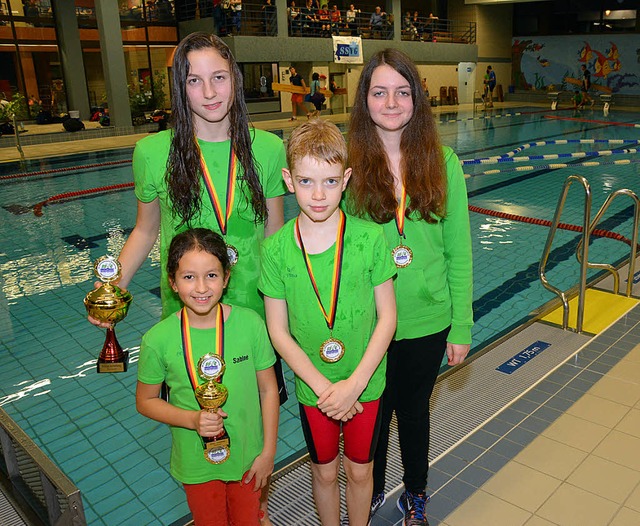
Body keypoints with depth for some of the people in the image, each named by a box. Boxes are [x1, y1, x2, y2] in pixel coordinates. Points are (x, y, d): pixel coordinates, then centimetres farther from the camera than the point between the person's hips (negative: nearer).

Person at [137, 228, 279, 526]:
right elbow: (145, 401, -5)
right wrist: (192, 419, -20)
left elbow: (268, 389, -7)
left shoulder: (250, 324, -17)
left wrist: (268, 451, -4)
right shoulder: (158, 340, -19)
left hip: (247, 455, 1)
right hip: (196, 464, 0)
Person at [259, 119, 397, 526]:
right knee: (324, 472, 21)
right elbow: (278, 331, -8)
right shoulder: (276, 250, -13)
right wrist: (322, 386, -14)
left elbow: (387, 317, -10)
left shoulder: (370, 238, -15)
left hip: (365, 383, 0)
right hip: (313, 387, 1)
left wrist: (355, 383, -15)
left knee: (359, 471, 20)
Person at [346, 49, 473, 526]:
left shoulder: (443, 163, -6)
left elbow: (459, 253, -2)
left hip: (428, 321, 1)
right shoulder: (348, 165, -9)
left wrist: (462, 326, -1)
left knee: (414, 410, 21)